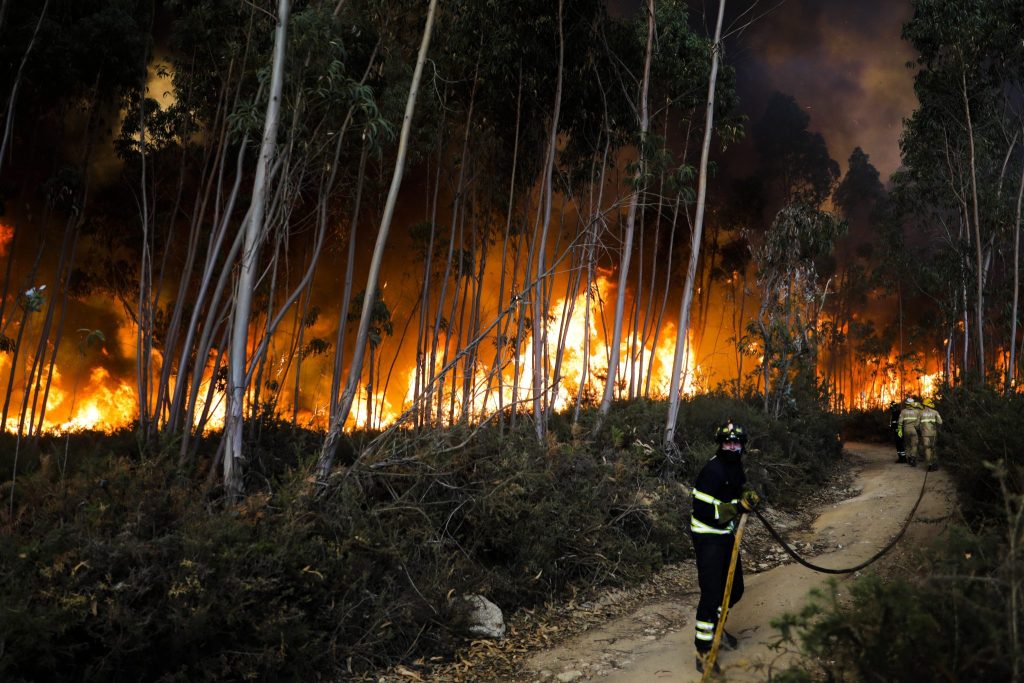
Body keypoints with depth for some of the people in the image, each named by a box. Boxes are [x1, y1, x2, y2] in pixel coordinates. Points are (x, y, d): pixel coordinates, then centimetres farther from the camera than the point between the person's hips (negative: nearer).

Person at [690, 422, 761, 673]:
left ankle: (715, 626, 44)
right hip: (707, 538, -9)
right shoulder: (712, 470, -23)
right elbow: (702, 511, -26)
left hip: (726, 535, 9)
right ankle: (703, 650, 5)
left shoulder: (735, 466, 3)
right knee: (711, 593, -8)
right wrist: (736, 508, -28)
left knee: (735, 588, 20)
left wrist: (748, 495, -1)